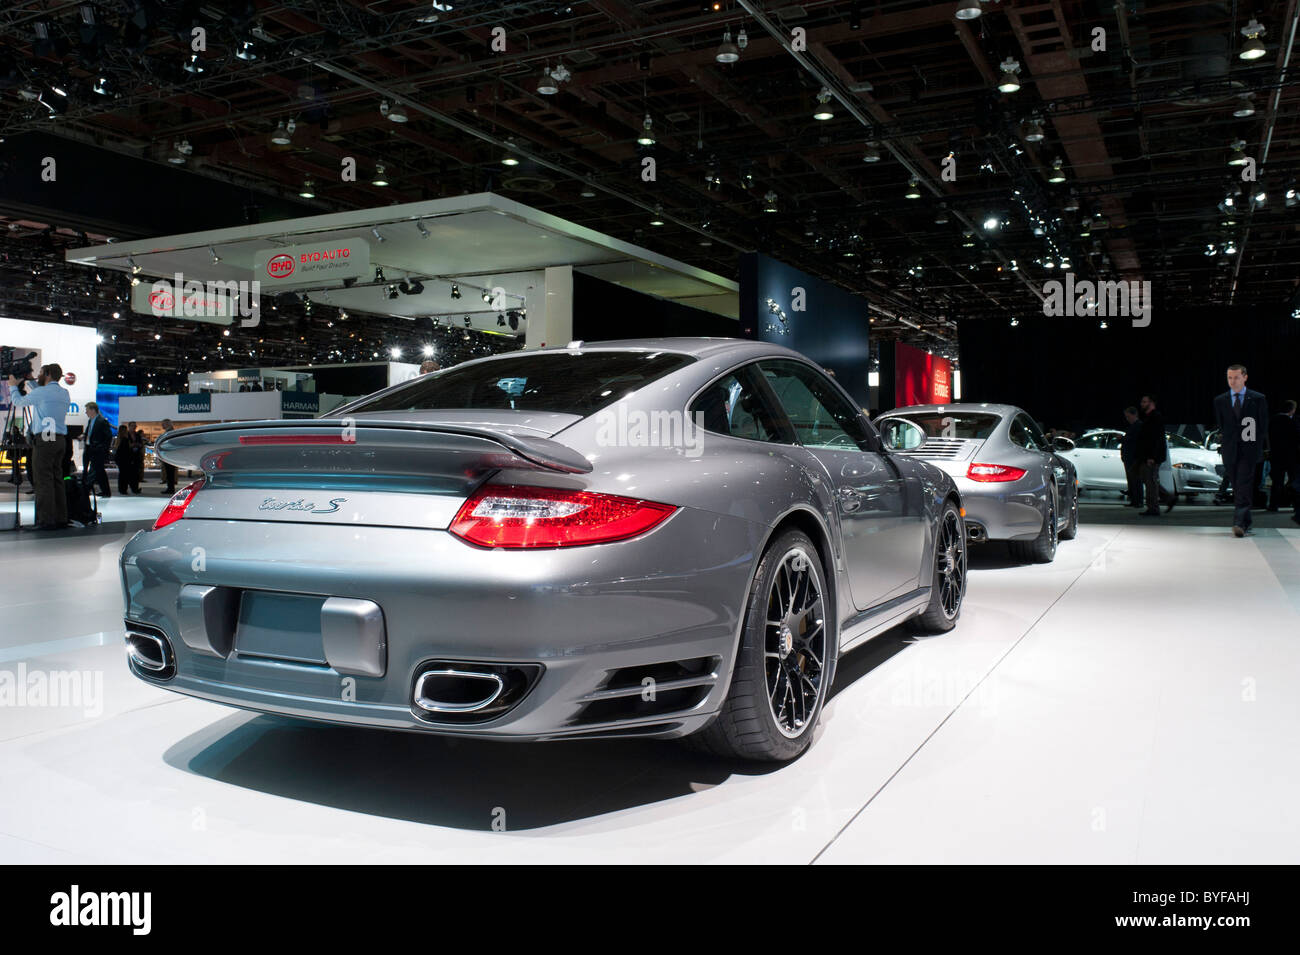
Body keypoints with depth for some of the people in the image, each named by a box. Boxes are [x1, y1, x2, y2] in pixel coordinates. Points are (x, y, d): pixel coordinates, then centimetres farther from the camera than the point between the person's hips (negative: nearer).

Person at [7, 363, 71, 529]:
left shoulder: (41, 392, -7)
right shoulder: (65, 393, 12)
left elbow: (18, 402, 9)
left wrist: (13, 386, 27)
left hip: (44, 440, -7)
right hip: (60, 439, 7)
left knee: (43, 481, -6)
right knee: (57, 479, 11)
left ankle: (47, 521, -9)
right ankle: (61, 518, 11)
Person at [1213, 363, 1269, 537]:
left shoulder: (1258, 399, 4)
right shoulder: (1220, 401, 10)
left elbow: (1263, 425, 5)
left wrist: (1259, 448, -1)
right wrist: (1223, 446, 7)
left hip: (1249, 450, -3)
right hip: (1230, 451, 3)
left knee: (1244, 486, -14)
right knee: (1237, 488, 7)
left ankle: (1239, 523, -20)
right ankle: (1246, 523, 17)